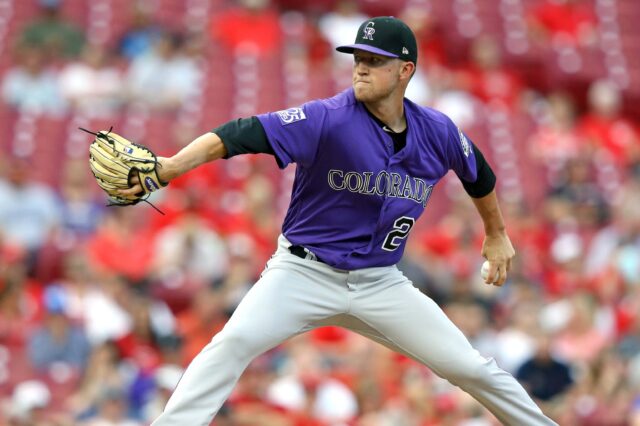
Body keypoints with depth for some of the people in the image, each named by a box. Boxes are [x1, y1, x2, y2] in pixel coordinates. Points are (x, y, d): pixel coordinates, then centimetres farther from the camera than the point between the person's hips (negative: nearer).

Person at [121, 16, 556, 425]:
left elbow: (479, 173, 18)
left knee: (471, 367, 2)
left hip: (381, 283, 3)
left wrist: (497, 234, 30)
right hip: (304, 272, -3)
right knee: (236, 340, -28)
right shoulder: (327, 119, -19)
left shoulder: (437, 132, -5)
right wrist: (173, 165, -46)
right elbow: (242, 135, -31)